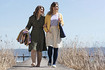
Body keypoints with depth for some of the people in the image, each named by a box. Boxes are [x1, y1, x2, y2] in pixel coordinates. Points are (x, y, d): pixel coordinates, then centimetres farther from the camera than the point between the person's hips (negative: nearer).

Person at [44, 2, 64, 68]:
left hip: (57, 33, 1)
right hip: (50, 32, -1)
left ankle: (54, 63, 4)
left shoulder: (60, 15, 13)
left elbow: (62, 24, 16)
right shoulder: (48, 15, 8)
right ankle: (50, 59, 13)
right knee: (50, 47, -13)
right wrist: (46, 30, -6)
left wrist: (60, 22, -6)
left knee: (56, 48, -3)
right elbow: (45, 25, 10)